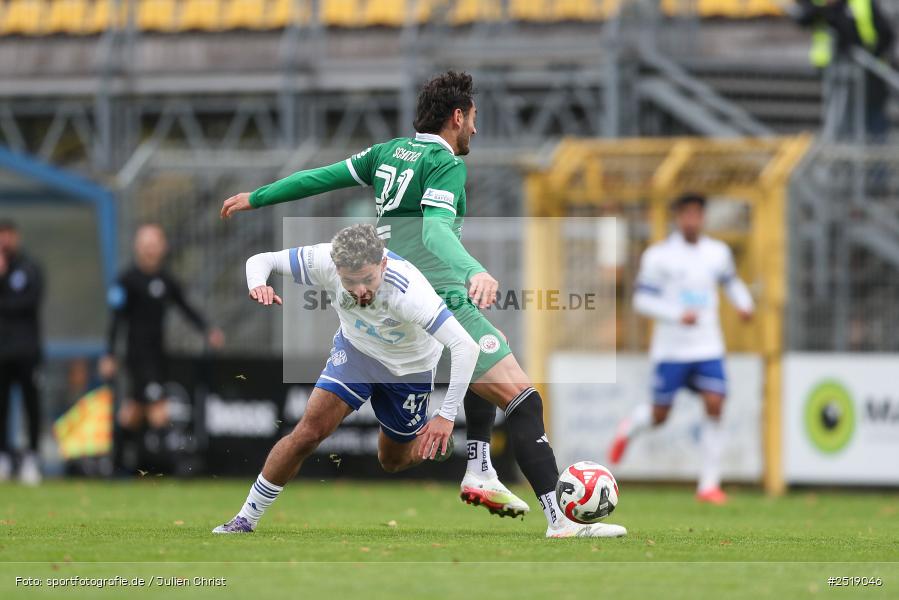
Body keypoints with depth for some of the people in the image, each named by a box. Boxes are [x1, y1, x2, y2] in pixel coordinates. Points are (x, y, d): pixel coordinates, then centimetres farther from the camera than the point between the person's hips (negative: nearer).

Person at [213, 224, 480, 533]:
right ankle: (246, 520, -3)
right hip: (355, 349, 2)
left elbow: (466, 348, -41)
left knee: (393, 462, 14)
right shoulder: (325, 261, -30)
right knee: (309, 431, -16)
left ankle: (439, 439, 46)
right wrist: (258, 285, -43)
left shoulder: (408, 292, -41)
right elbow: (261, 260, -19)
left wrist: (447, 416, -41)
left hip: (409, 367, -2)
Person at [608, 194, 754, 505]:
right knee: (659, 415, 3)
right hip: (671, 348, -3)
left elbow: (731, 282, 26)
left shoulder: (718, 253, 7)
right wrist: (678, 315, -21)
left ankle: (709, 484, -8)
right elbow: (642, 300, -8)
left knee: (714, 406, -13)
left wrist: (744, 303, 5)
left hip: (708, 350, 3)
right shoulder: (658, 255, -6)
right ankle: (629, 428, 41)